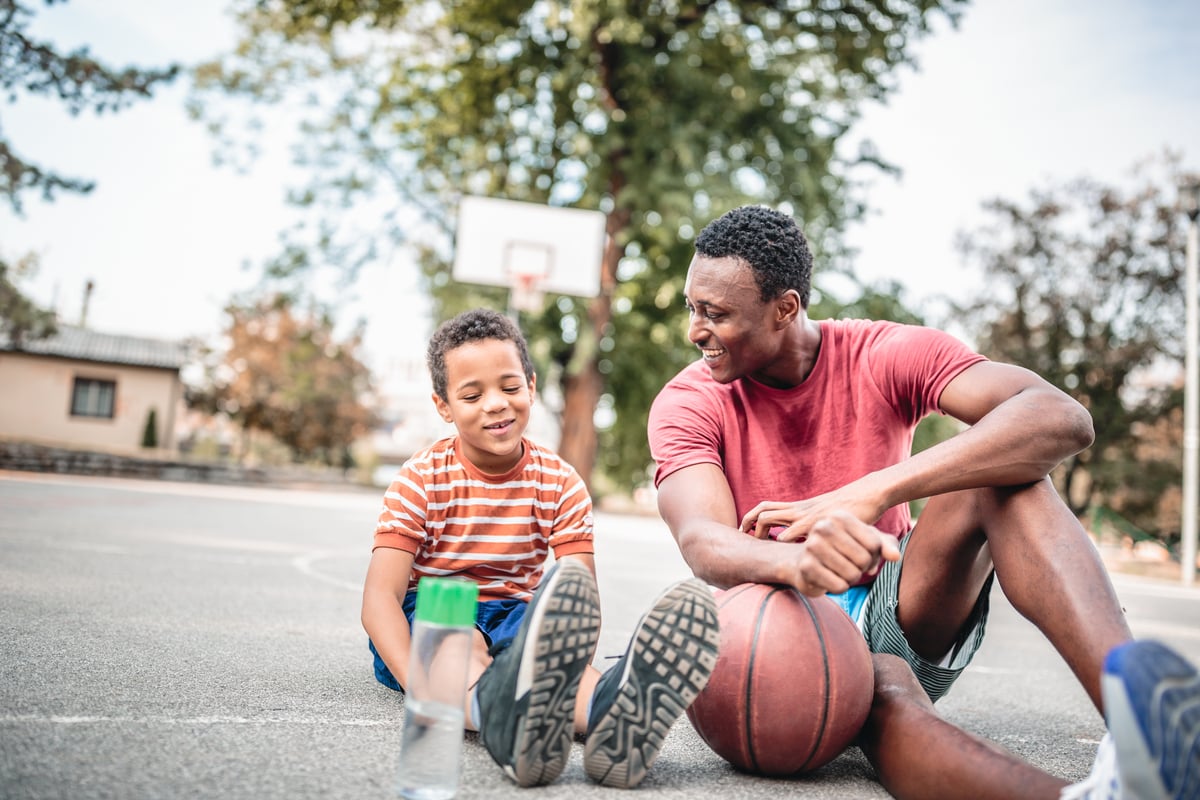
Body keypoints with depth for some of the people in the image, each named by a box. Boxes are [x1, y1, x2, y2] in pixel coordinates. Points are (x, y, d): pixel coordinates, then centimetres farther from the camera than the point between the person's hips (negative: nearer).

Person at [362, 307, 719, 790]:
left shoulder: (560, 483, -3)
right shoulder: (421, 480, -9)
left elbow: (581, 597, -9)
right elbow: (380, 595, -18)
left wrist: (573, 670, -31)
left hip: (513, 617, 2)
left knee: (555, 639, -34)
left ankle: (607, 715, -68)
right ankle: (498, 713, -72)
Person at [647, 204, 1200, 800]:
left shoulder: (885, 356, -8)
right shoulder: (688, 402, -7)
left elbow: (1061, 420, -24)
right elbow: (703, 543, -26)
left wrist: (872, 493, -37)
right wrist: (798, 561, -51)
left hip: (894, 619, 2)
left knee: (1002, 472, -24)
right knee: (882, 686, -38)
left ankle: (1139, 709, -43)